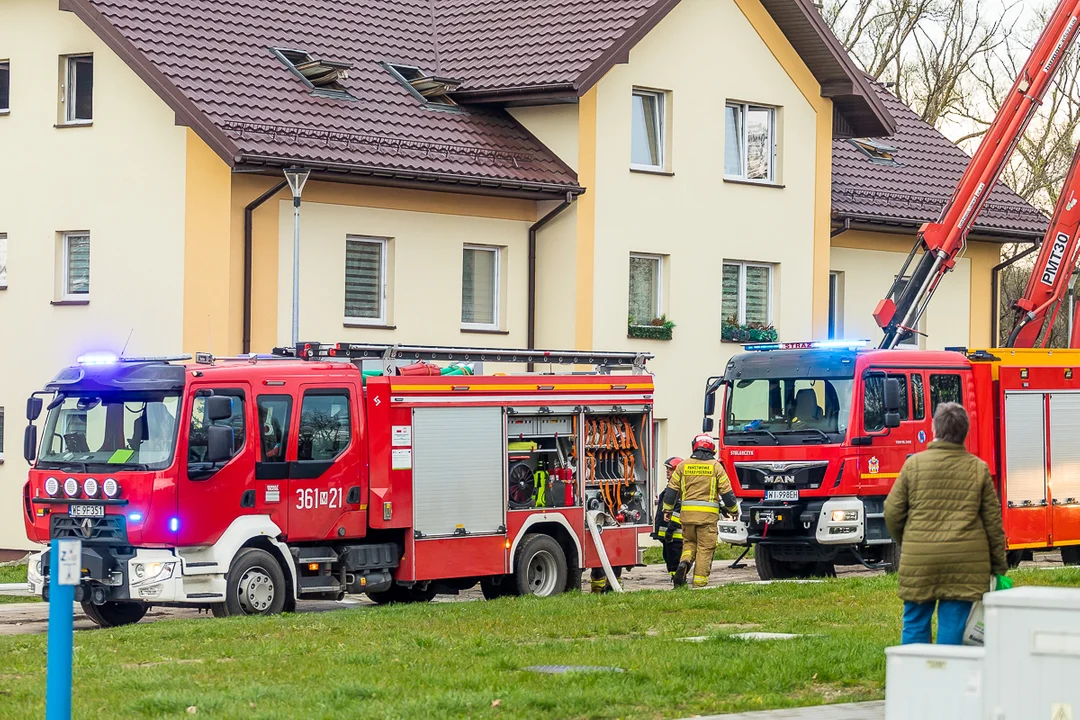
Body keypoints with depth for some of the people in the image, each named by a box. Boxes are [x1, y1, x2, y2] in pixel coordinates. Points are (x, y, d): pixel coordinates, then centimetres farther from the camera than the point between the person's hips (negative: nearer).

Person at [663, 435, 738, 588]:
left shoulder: (683, 465, 6)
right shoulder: (716, 466, 0)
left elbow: (672, 489, 7)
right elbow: (726, 491, 2)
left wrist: (667, 510, 18)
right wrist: (733, 510, 16)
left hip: (687, 512, 2)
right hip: (708, 514, -2)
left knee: (689, 542, 20)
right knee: (705, 548, 2)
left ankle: (684, 562, -9)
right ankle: (699, 581, -1)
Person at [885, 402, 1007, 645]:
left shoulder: (914, 464, 0)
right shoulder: (978, 469, 3)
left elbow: (892, 512, 4)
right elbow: (993, 520, 6)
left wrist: (904, 543, 24)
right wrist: (999, 565, 16)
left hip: (920, 561, 0)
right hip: (965, 563, 1)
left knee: (915, 625, 8)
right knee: (952, 625, 4)